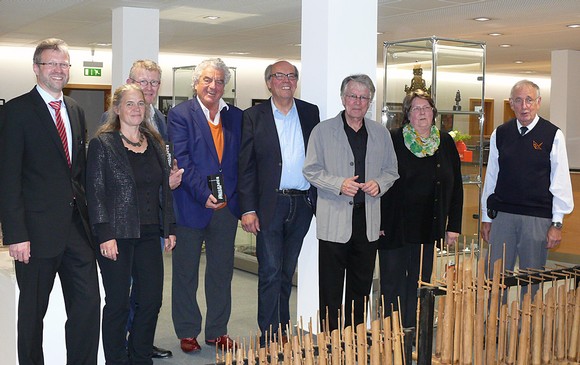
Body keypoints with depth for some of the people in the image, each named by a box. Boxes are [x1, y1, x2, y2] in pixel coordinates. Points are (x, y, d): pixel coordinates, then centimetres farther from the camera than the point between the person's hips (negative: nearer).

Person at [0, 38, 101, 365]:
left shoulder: (76, 111, 13)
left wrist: (88, 214, 9)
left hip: (77, 226, 5)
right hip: (37, 230, -5)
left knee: (88, 305, 5)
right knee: (33, 310, 9)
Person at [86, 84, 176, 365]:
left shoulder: (154, 143, 12)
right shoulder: (102, 144, -4)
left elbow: (164, 188, 16)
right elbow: (95, 192, -8)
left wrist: (169, 228, 12)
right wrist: (105, 235, -15)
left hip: (149, 234, 5)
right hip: (118, 236, -5)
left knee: (152, 299, 5)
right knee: (118, 303, 3)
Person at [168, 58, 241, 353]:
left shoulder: (235, 116, 9)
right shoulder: (180, 114, -4)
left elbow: (242, 160, 9)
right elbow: (181, 160, -13)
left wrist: (233, 196, -3)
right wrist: (205, 195, -20)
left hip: (226, 207, 4)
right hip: (191, 206, -4)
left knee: (222, 272, 12)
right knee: (186, 272, 8)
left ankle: (217, 331, 25)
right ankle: (187, 332, 21)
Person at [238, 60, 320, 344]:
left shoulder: (310, 113, 8)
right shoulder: (254, 116, 0)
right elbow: (246, 166, -2)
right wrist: (248, 209, -9)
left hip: (302, 203, 3)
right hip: (270, 204, -3)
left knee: (287, 271, 14)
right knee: (270, 273, -3)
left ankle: (282, 331, 25)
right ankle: (269, 337, 5)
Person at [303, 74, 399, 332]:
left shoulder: (380, 133, 11)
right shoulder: (323, 131, 1)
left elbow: (391, 170, 17)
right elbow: (311, 170, -1)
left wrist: (380, 184, -4)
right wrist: (339, 184, -16)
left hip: (368, 219, 4)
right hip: (334, 220, -3)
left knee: (361, 286, 11)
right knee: (331, 288, 1)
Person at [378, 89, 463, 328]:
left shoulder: (446, 143, 6)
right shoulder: (393, 141, -4)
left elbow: (456, 187, 9)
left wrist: (454, 226, 5)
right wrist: (377, 222, -9)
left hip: (429, 227, 3)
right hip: (394, 226, -3)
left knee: (420, 283, 10)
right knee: (392, 283, 4)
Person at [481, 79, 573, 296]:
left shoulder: (553, 136, -2)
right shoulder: (500, 134, 6)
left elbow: (561, 182, -1)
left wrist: (557, 223, -4)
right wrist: (486, 218, 11)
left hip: (538, 219, -2)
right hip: (502, 217, 2)